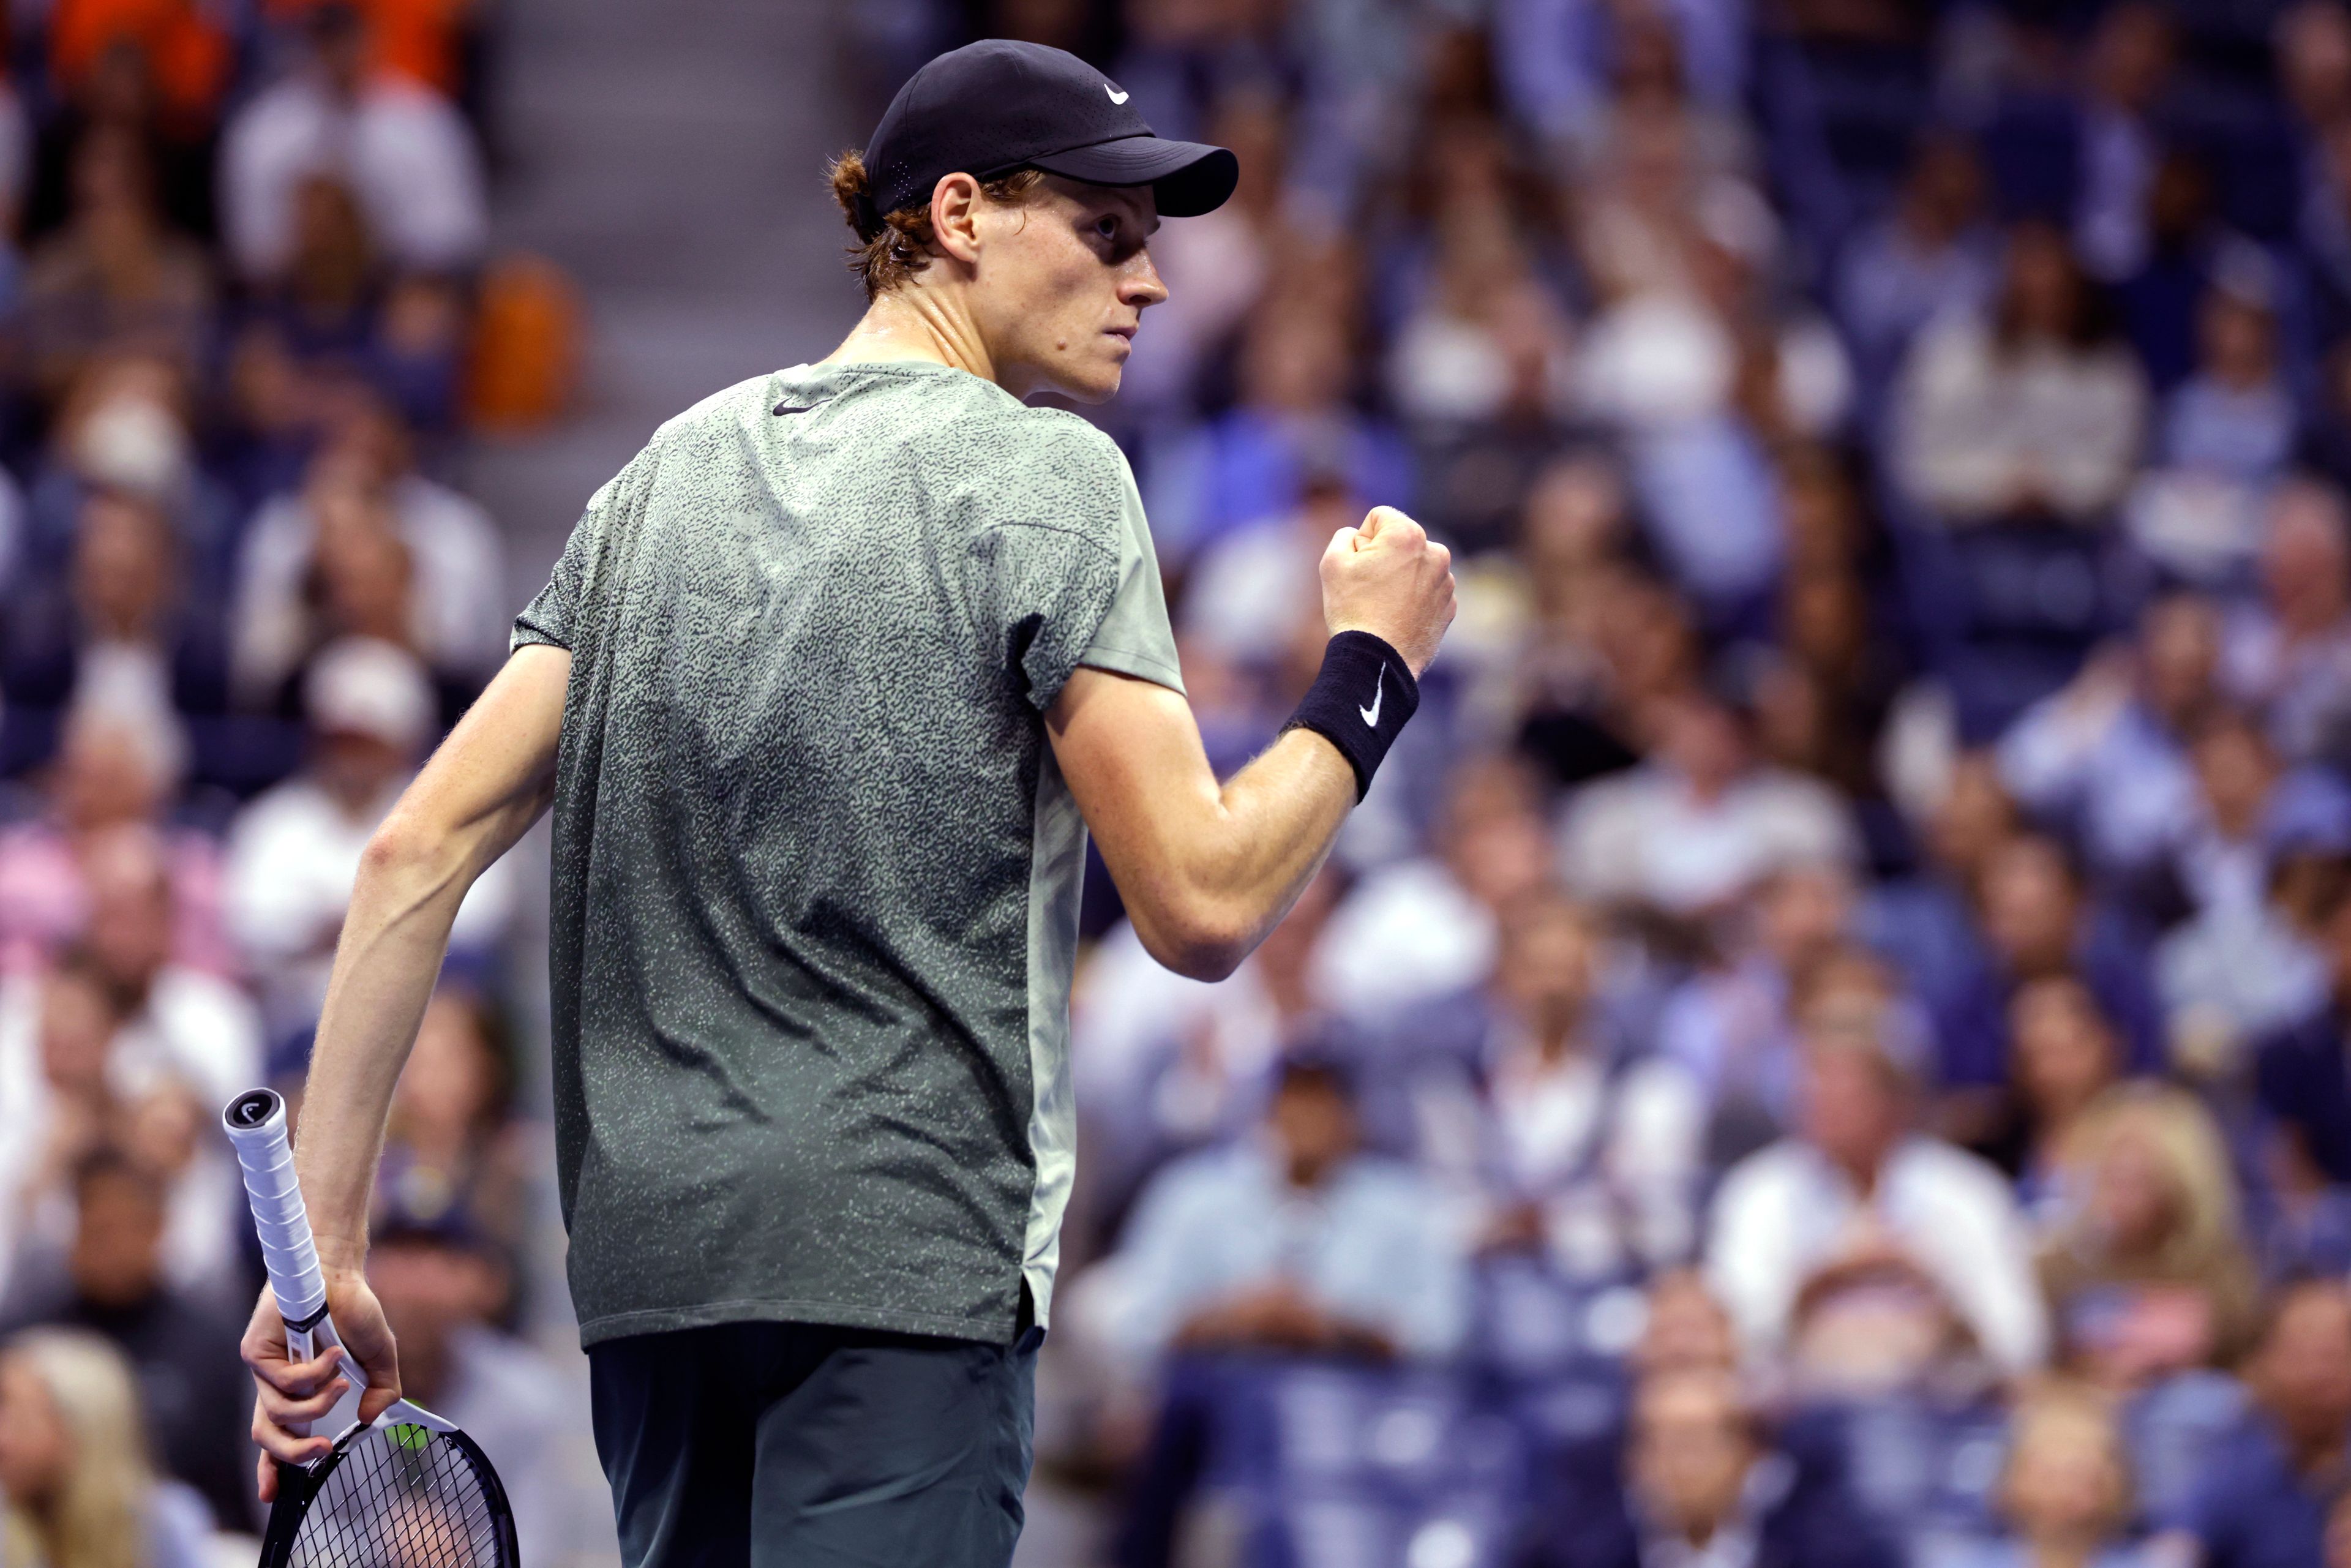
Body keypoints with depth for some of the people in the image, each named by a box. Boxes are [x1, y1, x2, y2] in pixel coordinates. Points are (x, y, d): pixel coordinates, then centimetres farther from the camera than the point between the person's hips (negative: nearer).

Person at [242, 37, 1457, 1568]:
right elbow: (1201, 906, -11)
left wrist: (327, 1235, 8)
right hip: (903, 1265, -7)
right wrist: (1372, 670, 4)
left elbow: (418, 854, 8)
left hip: (651, 1255, 7)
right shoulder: (1044, 475, -5)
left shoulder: (672, 468, 14)